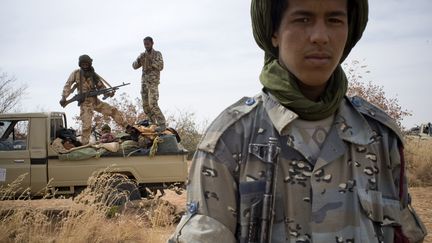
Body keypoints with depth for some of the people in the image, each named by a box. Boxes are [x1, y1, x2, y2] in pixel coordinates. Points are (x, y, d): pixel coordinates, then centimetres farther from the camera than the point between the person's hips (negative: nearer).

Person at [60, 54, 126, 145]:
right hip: (85, 103, -3)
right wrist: (64, 98, -14)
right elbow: (67, 86, -1)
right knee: (86, 125, -13)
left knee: (113, 111, -4)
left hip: (95, 101, 3)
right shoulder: (76, 74, 0)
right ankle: (84, 144, -3)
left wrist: (109, 93, -11)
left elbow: (101, 87, 9)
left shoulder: (94, 75, 7)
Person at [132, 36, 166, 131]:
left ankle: (162, 124, -13)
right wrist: (139, 60, -12)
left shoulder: (157, 54, 0)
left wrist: (151, 60, -22)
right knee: (145, 105, 6)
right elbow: (134, 66, 7)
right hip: (144, 82, 6)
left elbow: (161, 66, -11)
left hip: (153, 82, -6)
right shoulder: (142, 55, 15)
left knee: (153, 104, -17)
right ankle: (153, 124, 15)